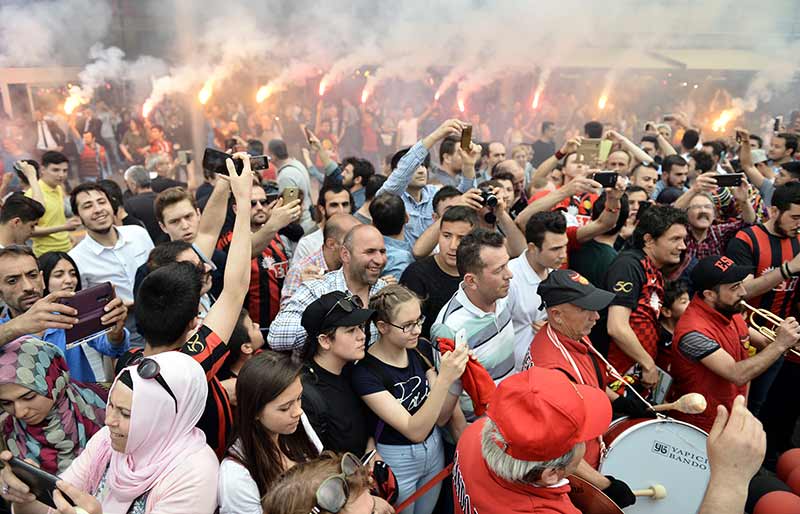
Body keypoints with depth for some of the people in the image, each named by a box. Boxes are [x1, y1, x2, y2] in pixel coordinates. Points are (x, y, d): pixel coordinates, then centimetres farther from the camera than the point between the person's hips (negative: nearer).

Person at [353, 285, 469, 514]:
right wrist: (444, 379, -40)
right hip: (397, 460, -5)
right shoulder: (366, 371, -26)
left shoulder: (417, 351, -10)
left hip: (434, 449, 5)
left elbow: (441, 416, -8)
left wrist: (457, 374, -24)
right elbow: (415, 430, -29)